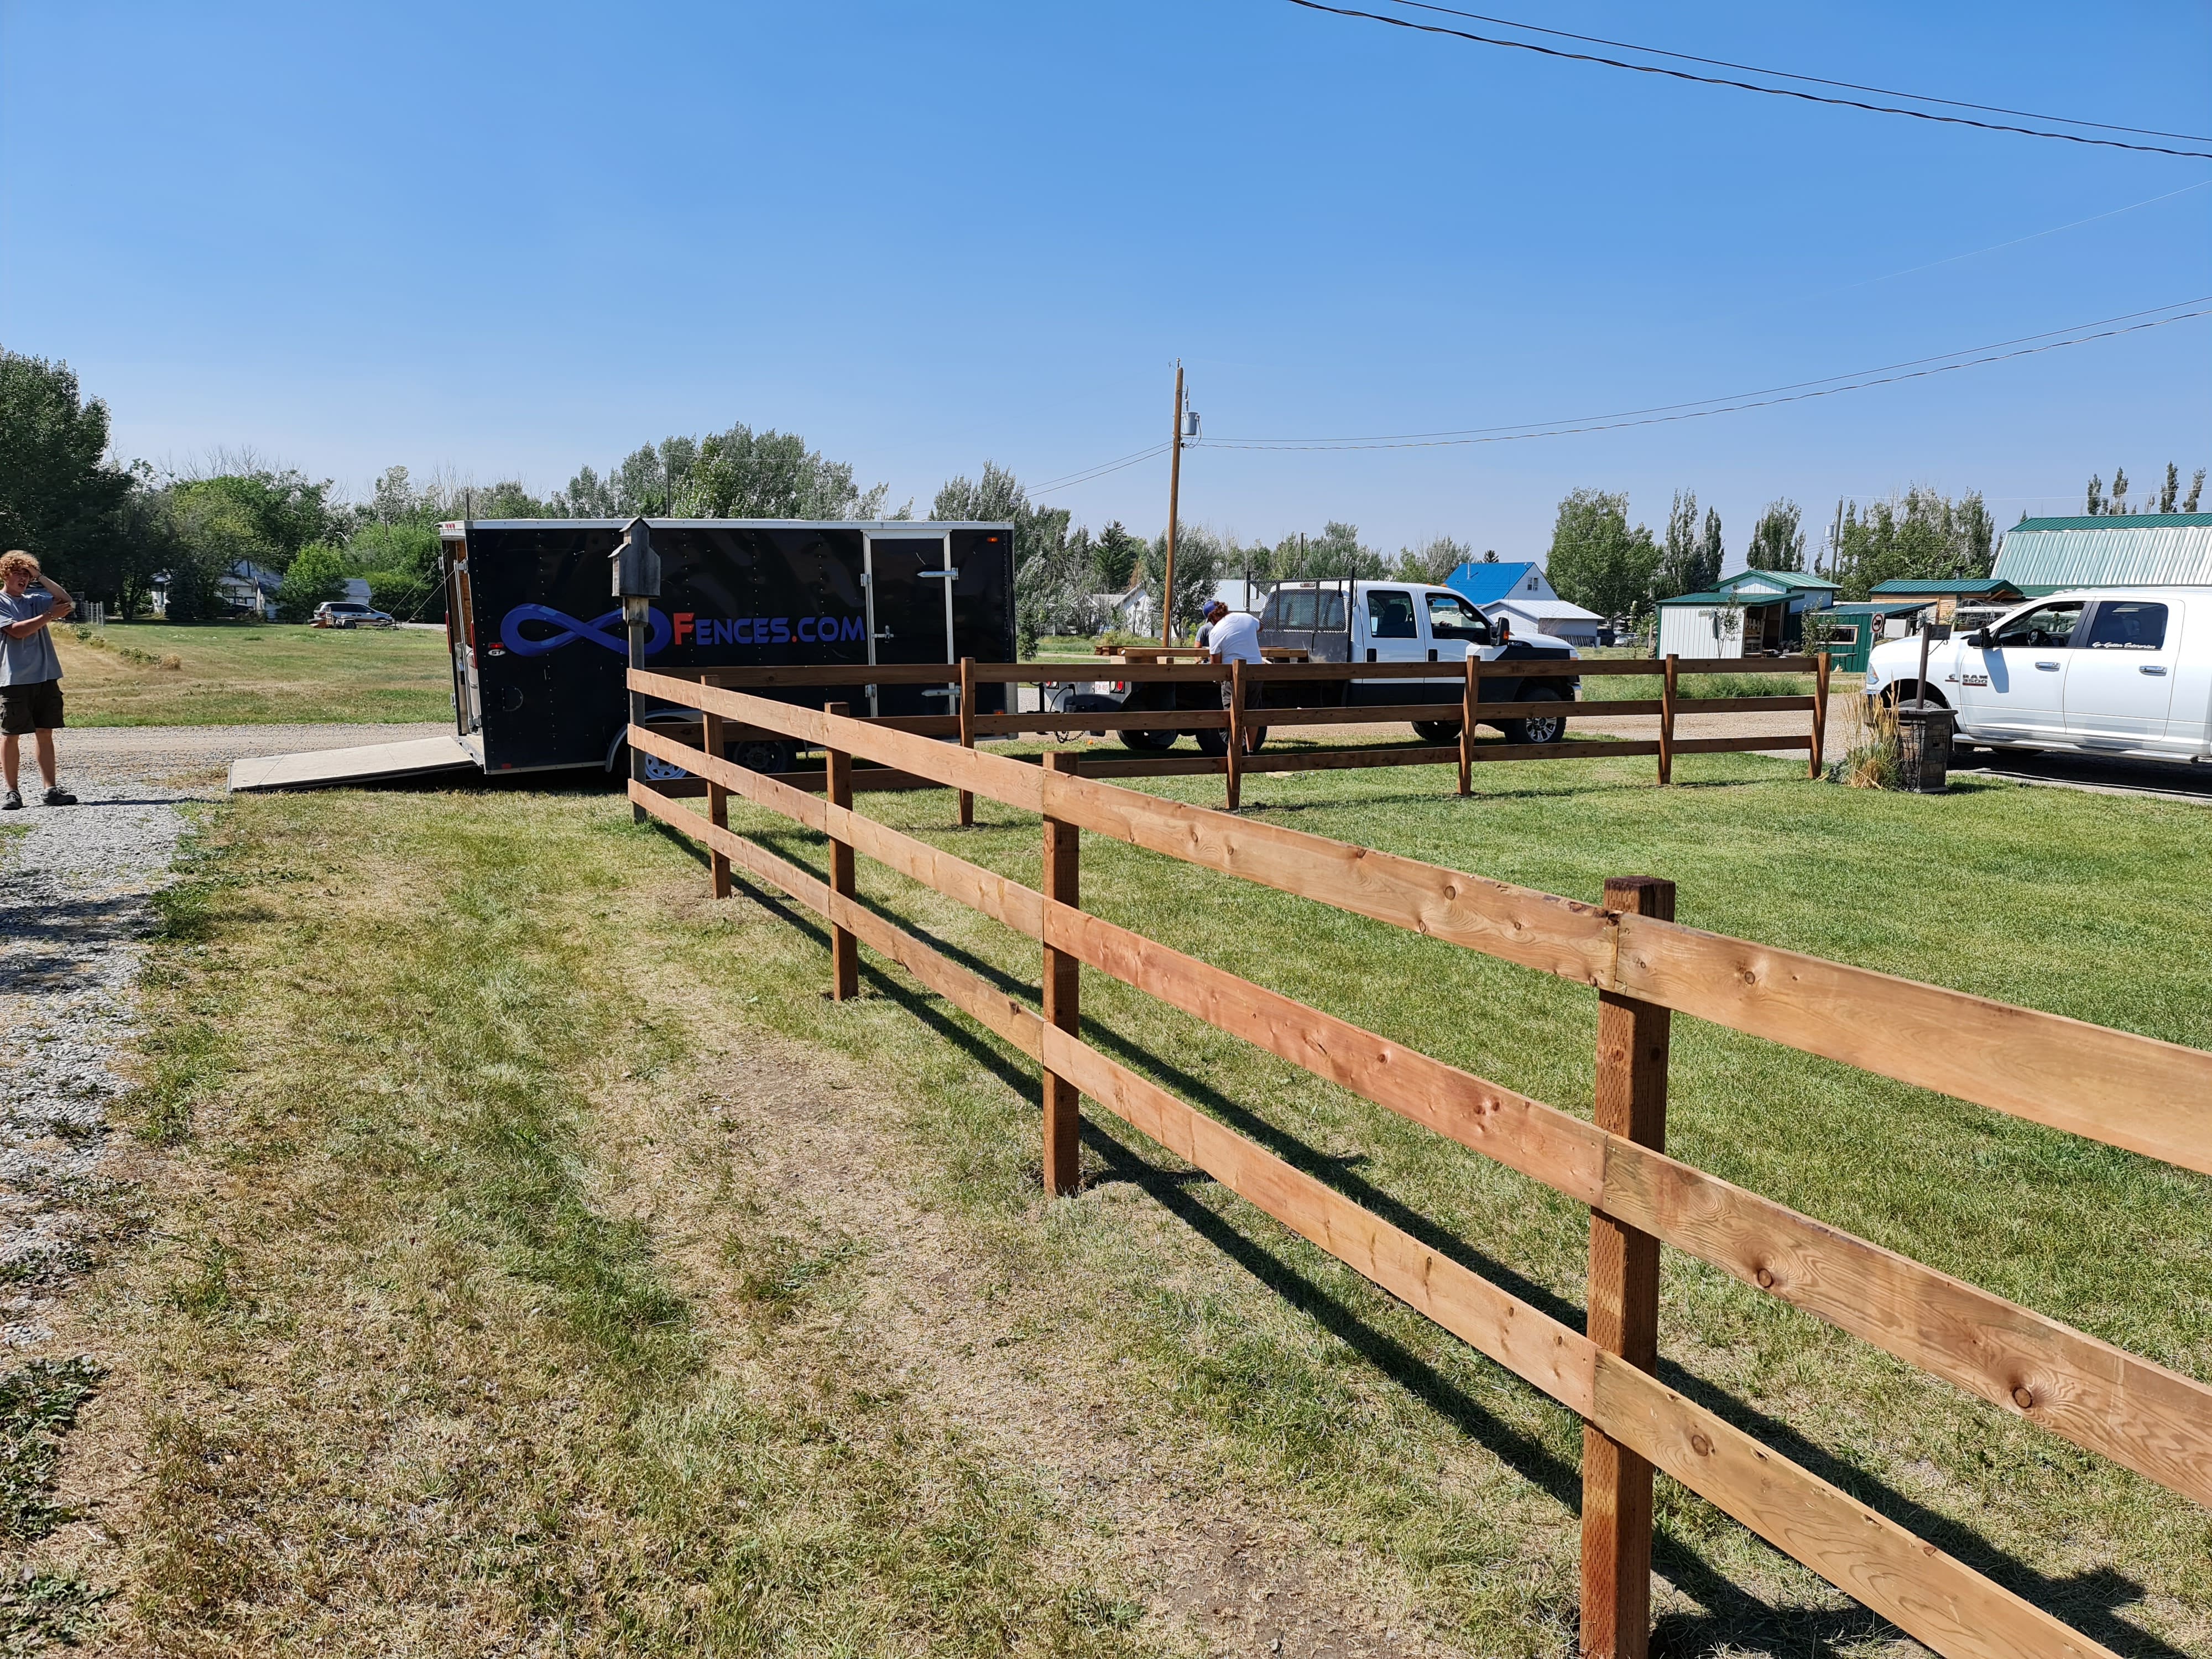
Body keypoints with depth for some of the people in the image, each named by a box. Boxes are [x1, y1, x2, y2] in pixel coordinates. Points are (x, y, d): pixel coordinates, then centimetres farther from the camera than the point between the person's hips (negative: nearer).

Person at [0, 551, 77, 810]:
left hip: (46, 677, 5)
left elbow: (65, 602, 0)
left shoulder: (35, 601, 14)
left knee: (45, 733, 6)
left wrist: (40, 577, 0)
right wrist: (50, 615, -12)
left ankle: (52, 789, 7)